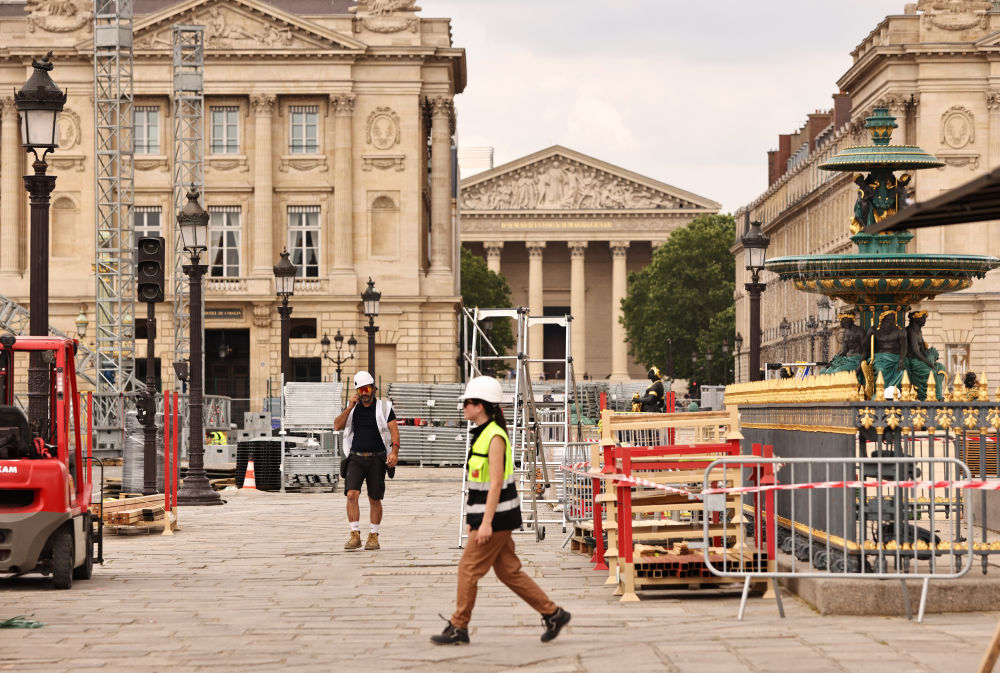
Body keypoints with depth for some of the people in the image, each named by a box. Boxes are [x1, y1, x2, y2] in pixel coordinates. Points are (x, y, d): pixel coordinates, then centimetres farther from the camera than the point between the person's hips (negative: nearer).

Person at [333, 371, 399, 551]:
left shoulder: (384, 407, 2)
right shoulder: (352, 408, 10)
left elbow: (394, 431, -6)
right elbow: (337, 426, 0)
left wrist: (394, 451, -21)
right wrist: (350, 407, -9)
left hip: (377, 459, -1)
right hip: (355, 458, 1)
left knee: (374, 499, 4)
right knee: (352, 494, -15)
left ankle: (374, 536, 15)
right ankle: (355, 535, -13)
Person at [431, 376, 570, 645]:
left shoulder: (495, 438, -16)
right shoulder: (482, 434, 13)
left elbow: (495, 484, -20)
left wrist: (486, 522, -23)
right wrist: (474, 516, 20)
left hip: (497, 516, -10)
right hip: (486, 514, 10)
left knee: (469, 568, -3)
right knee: (508, 570, 11)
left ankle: (458, 628, 5)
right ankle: (553, 614, 15)